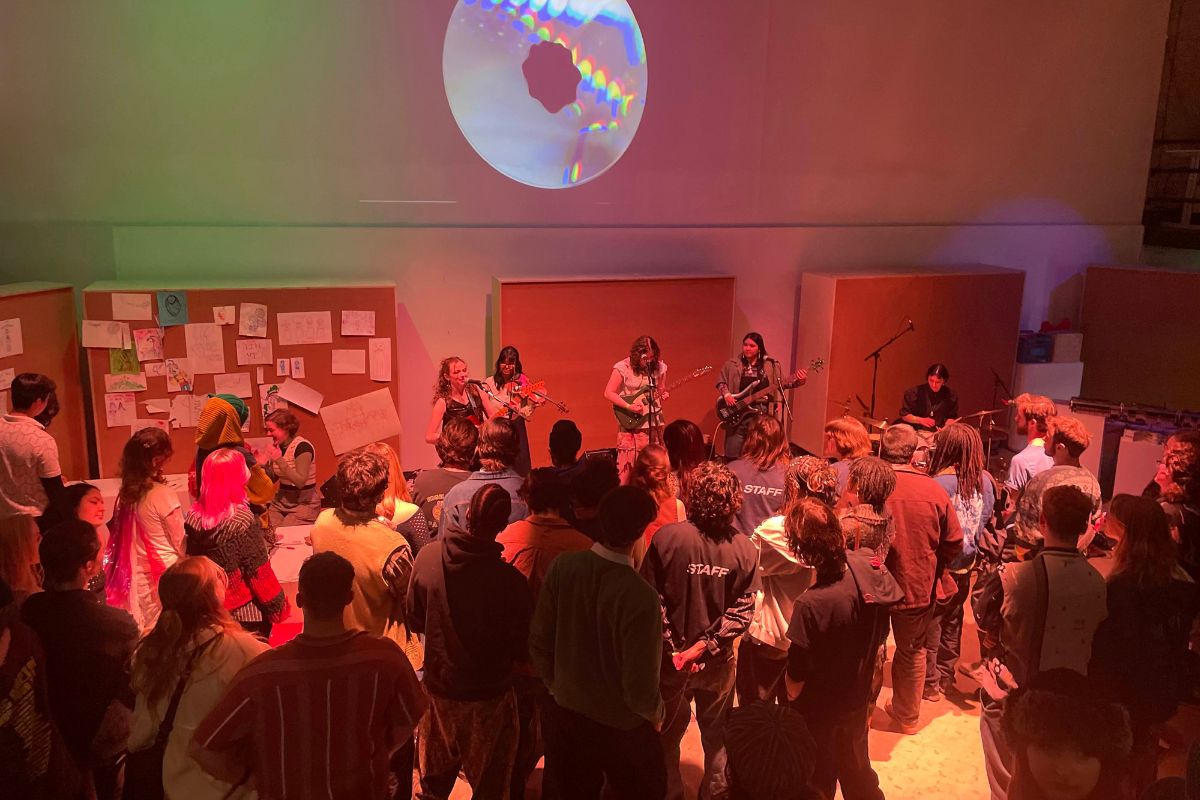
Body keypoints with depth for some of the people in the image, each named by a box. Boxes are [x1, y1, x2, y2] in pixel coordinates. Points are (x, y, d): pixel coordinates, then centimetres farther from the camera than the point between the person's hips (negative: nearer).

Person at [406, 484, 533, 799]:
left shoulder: (428, 557, -17)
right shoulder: (510, 581, -28)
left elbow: (415, 619, -1)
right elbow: (523, 649, -14)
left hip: (438, 687, 4)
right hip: (489, 694, -4)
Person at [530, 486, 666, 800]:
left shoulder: (563, 565, -16)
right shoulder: (640, 597, -30)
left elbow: (538, 641, -5)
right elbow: (639, 688, -22)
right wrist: (656, 712, 0)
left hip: (564, 714, 5)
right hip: (621, 727, -4)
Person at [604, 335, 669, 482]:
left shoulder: (659, 367, 2)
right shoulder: (623, 367, -11)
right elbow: (608, 393, -9)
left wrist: (664, 395, -8)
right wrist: (629, 406, -18)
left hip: (654, 422, 4)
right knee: (628, 463, -6)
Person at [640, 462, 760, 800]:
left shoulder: (666, 537, -20)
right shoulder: (745, 549, -12)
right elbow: (742, 613, -14)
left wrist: (674, 648, -11)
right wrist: (704, 646, -12)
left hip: (671, 659, -1)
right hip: (718, 661, 1)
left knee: (668, 735, 21)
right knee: (717, 735, 24)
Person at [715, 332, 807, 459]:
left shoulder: (771, 365, 4)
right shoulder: (732, 365, 1)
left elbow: (782, 383, 8)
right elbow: (720, 381, 10)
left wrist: (798, 380, -7)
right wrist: (726, 394, -8)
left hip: (763, 413, 1)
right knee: (733, 455, 1)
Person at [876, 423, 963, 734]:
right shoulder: (933, 490, -12)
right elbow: (954, 544, -3)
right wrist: (931, 571, 14)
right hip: (919, 588, 2)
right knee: (912, 652, 22)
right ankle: (907, 715, 38)